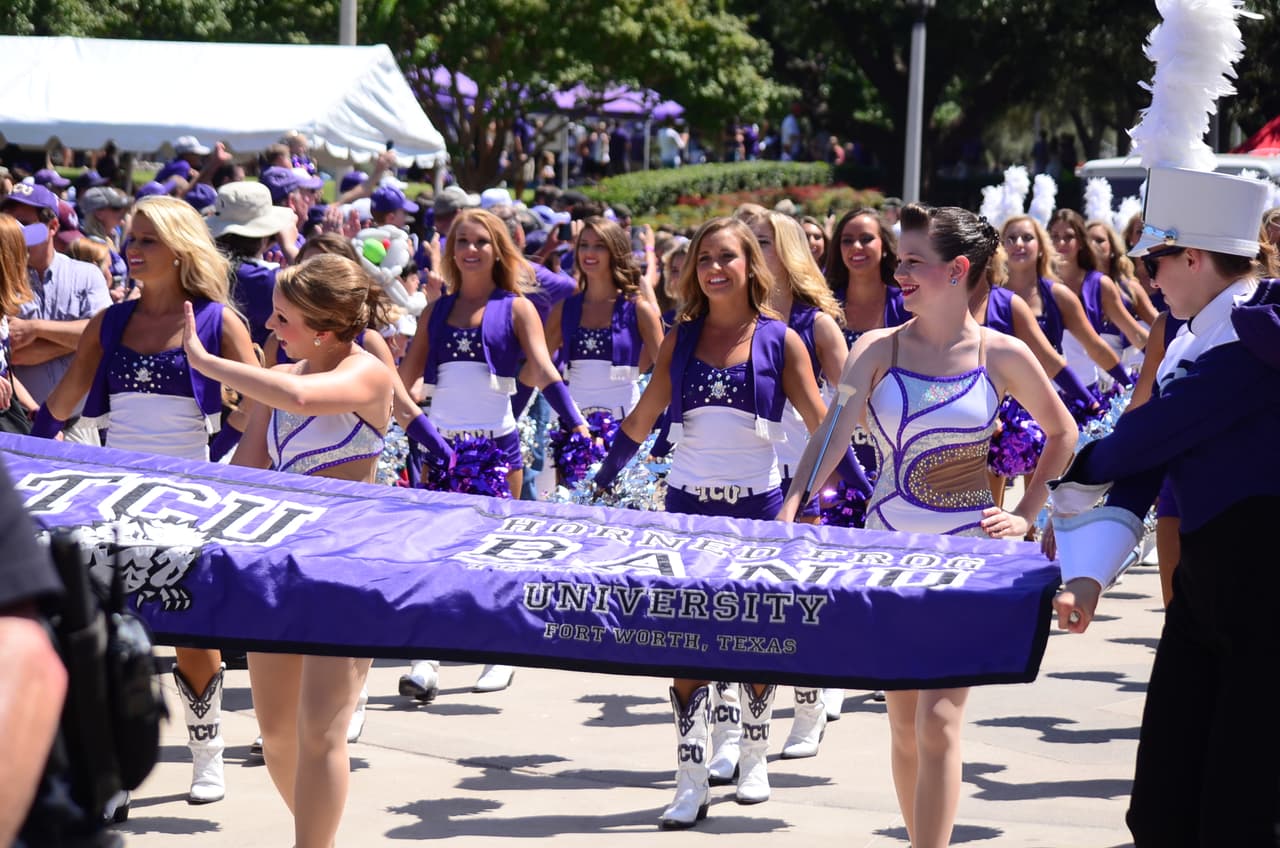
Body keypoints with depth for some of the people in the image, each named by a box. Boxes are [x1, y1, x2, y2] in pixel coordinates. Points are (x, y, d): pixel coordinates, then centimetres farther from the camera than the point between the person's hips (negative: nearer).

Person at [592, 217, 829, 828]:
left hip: (758, 505, -1)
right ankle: (691, 783, -4)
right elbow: (640, 422, 13)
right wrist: (602, 481, 14)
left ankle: (753, 757, 28)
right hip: (689, 504, 1)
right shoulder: (682, 339, 7)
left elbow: (822, 426, -2)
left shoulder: (780, 340, 0)